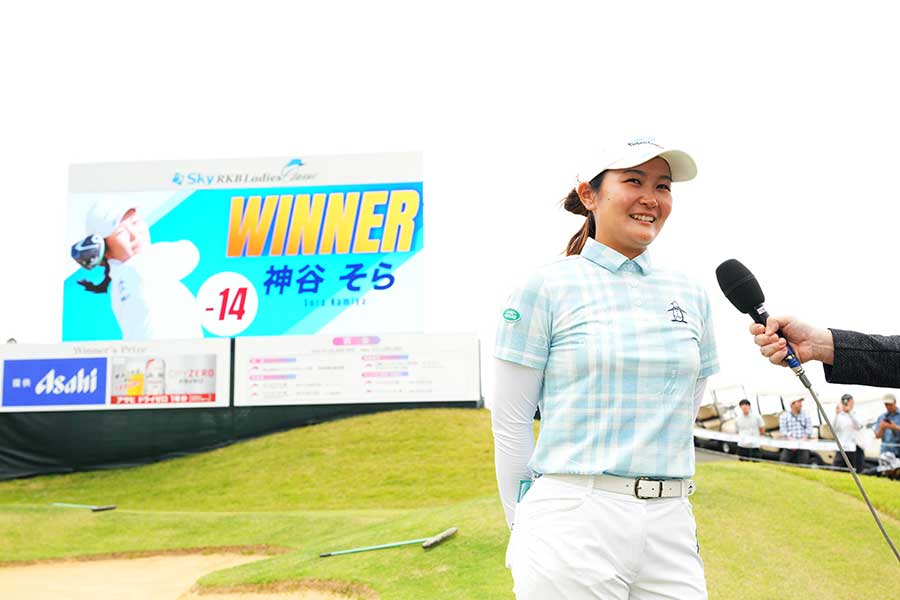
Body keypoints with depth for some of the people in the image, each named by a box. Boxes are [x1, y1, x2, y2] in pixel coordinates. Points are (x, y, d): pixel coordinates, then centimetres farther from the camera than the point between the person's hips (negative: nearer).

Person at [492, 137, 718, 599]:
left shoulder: (690, 296, 9)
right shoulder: (546, 286, -4)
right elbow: (510, 422, -3)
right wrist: (524, 525, 2)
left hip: (671, 526, 5)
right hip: (573, 526, -4)